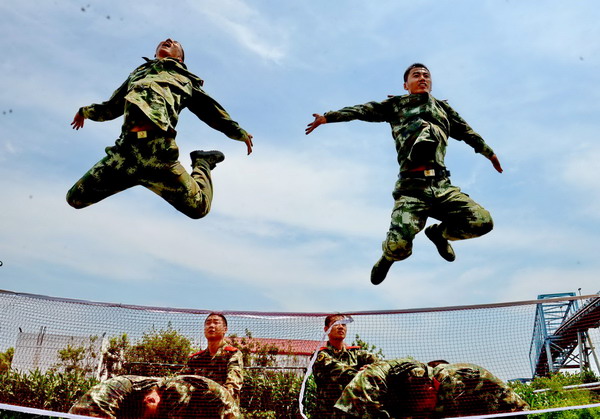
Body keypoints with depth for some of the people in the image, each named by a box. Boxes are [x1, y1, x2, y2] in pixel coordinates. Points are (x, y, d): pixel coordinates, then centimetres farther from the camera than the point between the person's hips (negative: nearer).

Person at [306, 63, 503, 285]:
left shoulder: (443, 107, 27)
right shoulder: (396, 105, 17)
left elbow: (467, 131, 35)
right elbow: (363, 110, 10)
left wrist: (489, 152, 42)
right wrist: (328, 117, 3)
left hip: (442, 185, 4)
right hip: (412, 187, -3)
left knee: (482, 222, -15)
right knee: (399, 245, -21)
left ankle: (438, 233, 16)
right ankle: (389, 255, 20)